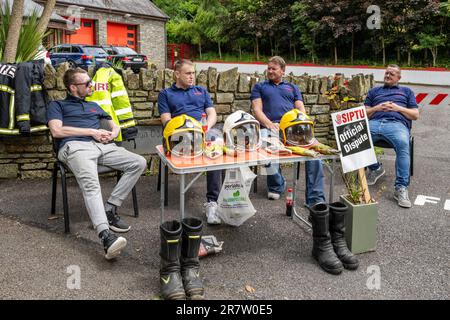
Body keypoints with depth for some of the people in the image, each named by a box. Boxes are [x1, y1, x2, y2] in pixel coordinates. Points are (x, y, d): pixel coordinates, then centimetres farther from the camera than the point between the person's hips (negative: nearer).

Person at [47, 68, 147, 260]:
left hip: (104, 146, 6)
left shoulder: (94, 106, 36)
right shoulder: (57, 105, 20)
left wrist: (111, 135, 6)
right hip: (76, 146, -6)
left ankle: (110, 209, -15)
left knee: (139, 163, -16)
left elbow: (115, 127, 33)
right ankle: (106, 237, -53)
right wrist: (92, 132, 0)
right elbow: (56, 131, 1)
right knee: (91, 184, -35)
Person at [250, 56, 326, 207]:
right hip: (271, 127, -1)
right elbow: (257, 110, 10)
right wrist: (270, 124, -10)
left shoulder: (293, 87, 31)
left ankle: (315, 199, -29)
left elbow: (301, 109, 18)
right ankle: (276, 184, -5)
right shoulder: (260, 87, 25)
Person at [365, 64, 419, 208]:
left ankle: (401, 188, -38)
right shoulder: (374, 91, 34)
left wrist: (398, 108, 3)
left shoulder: (406, 91, 30)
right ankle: (375, 168, -8)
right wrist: (376, 108, 3)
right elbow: (364, 114, 24)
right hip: (374, 122, 2)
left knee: (403, 144, -39)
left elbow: (415, 115, 19)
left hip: (397, 123, -2)